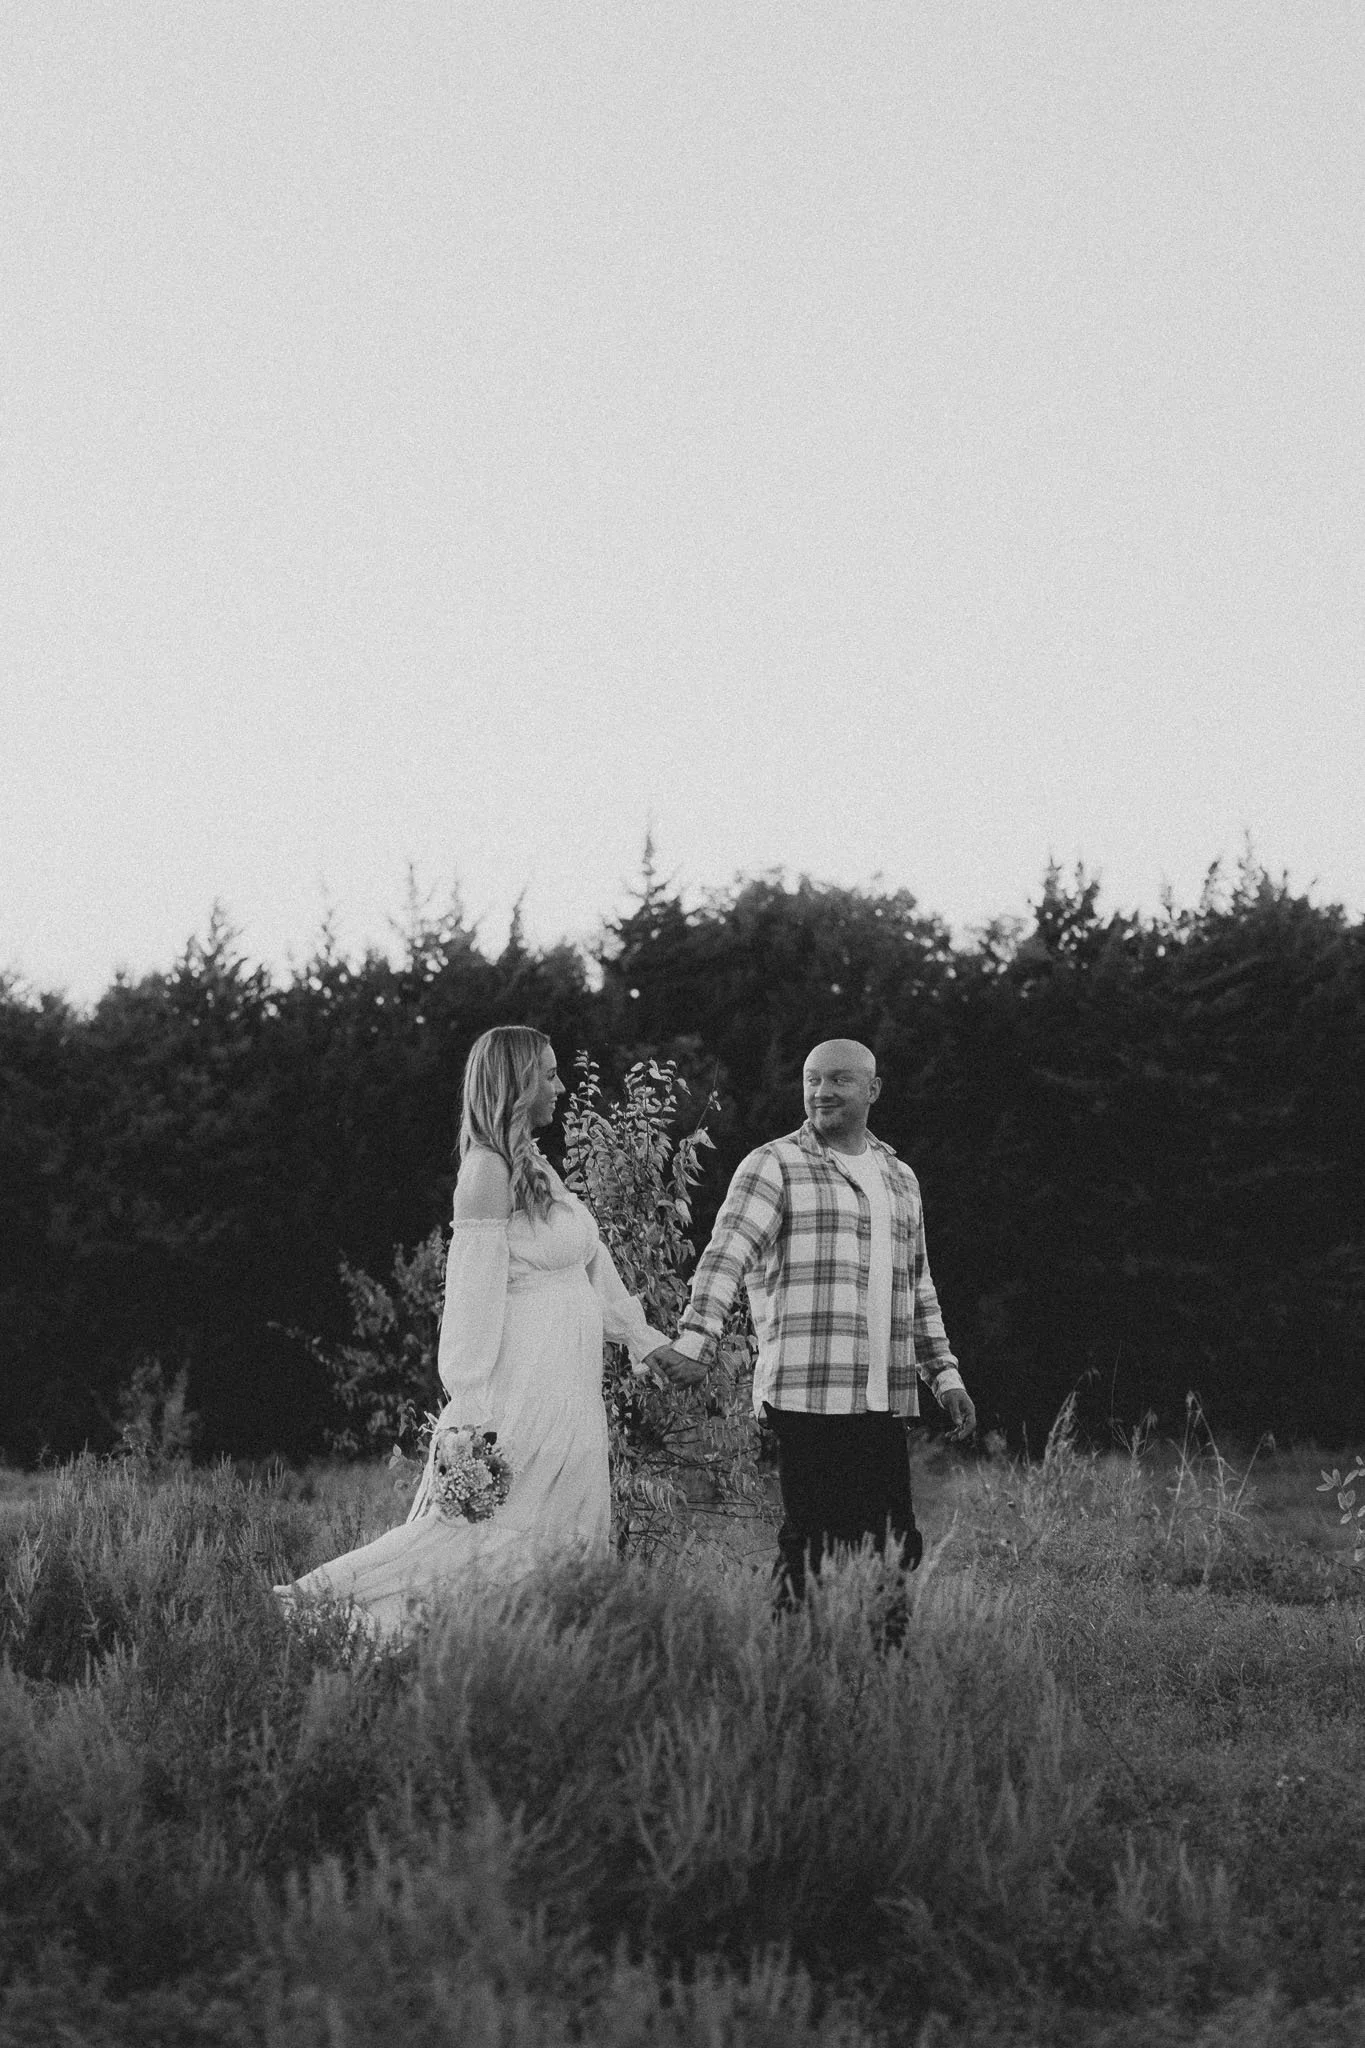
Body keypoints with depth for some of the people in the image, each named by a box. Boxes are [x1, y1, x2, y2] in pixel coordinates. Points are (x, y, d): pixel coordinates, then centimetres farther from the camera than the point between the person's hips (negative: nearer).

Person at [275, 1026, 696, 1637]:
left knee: (566, 1535, 7)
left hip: (564, 1392, 9)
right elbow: (475, 1288, -17)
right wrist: (474, 1403, -19)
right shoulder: (489, 1170, -14)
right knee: (469, 1525, -9)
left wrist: (644, 1338, 23)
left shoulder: (535, 1167, 14)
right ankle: (321, 1593, -5)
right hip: (523, 1387, -9)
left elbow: (593, 1266, 21)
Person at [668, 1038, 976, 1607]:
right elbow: (726, 1255, -13)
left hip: (885, 1403, 6)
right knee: (812, 1548, -9)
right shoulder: (774, 1166, -1)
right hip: (805, 1398, -6)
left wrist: (944, 1374, 23)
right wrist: (695, 1337, -27)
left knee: (896, 1550, 3)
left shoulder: (899, 1178, 20)